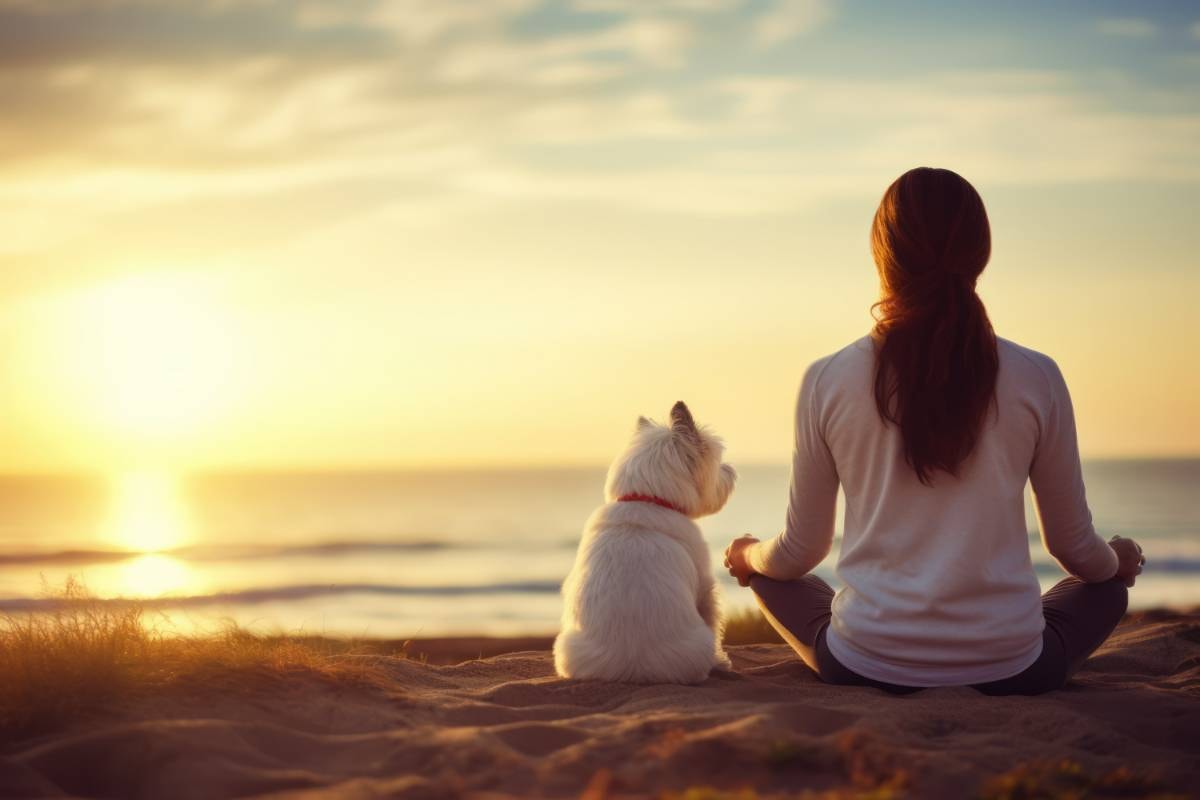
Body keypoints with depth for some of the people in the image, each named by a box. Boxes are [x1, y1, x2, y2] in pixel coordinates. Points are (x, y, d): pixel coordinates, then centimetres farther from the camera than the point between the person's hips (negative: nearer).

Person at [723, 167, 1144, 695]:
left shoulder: (828, 381, -6)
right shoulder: (1036, 380, -6)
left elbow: (800, 552, 4)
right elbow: (1072, 545, 6)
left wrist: (747, 555, 29)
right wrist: (1118, 561, 31)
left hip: (867, 666, -1)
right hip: (1007, 668, 1)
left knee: (768, 574, 30)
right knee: (1106, 587, 30)